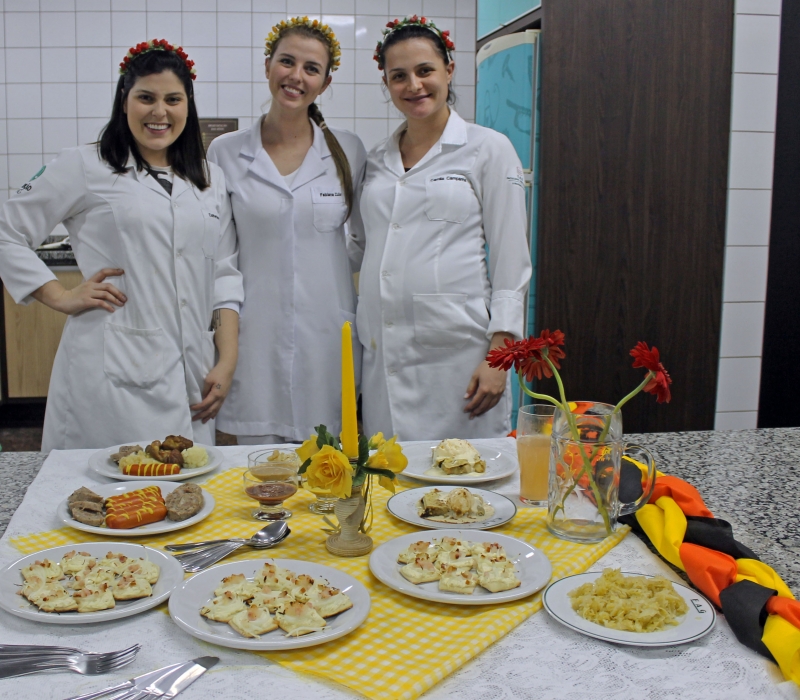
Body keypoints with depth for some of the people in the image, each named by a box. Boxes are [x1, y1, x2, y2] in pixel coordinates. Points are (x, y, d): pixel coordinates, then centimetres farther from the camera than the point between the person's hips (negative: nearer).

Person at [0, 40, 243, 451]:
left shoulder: (211, 179, 14)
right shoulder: (85, 168, 2)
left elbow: (224, 274, 13)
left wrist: (227, 360, 5)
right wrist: (63, 298, -5)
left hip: (191, 376, 4)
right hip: (111, 375, -4)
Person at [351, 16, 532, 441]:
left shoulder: (489, 150, 1)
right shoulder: (376, 160, 14)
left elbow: (511, 262, -3)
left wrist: (498, 355, -10)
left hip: (455, 355, -4)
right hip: (382, 356, 4)